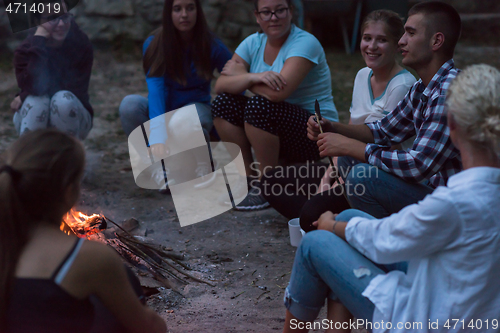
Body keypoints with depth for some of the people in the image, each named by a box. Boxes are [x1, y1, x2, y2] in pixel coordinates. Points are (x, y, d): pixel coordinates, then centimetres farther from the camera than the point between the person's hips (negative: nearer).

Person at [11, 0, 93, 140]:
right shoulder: (26, 49, -15)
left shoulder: (81, 45, -15)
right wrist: (38, 41, -31)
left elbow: (76, 89, -20)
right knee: (37, 101, -31)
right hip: (37, 122, 0)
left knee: (64, 99, -31)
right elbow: (36, 87, -31)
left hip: (70, 117, 0)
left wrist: (24, 97, -21)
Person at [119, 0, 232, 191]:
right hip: (163, 110, 2)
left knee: (181, 123, -38)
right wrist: (157, 135, -41)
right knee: (130, 105, -29)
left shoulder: (212, 46, -11)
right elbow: (155, 90, -25)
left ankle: (204, 168, -8)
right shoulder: (154, 44, -12)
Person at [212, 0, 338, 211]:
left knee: (259, 105, -30)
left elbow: (278, 92, -30)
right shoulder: (253, 43, 3)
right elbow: (221, 85, -8)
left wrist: (240, 75, -14)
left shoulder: (304, 43, -17)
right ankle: (247, 178, -2)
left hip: (315, 134, -7)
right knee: (224, 102, -10)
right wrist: (253, 77, -28)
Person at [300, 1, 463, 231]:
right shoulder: (422, 88, 8)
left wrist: (348, 146, -19)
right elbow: (385, 130, 19)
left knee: (362, 176, -25)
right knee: (348, 159, 11)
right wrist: (331, 128, 1)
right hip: (426, 184, 10)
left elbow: (420, 165, -29)